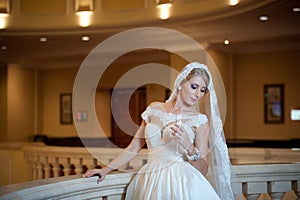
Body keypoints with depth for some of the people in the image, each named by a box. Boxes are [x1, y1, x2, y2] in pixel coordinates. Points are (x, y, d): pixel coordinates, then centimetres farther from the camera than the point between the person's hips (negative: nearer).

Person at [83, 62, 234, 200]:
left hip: (182, 182, -1)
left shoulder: (201, 120, 4)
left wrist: (189, 148, -17)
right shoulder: (155, 109, 13)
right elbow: (134, 148, 17)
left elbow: (203, 170, 1)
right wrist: (106, 169, 11)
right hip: (149, 182, 2)